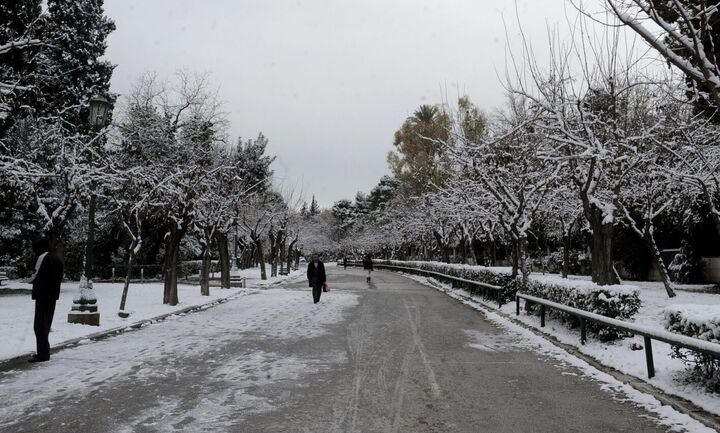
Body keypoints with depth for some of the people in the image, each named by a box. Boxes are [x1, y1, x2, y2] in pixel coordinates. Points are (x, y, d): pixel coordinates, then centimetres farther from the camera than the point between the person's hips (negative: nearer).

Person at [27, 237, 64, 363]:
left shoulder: (43, 257, -11)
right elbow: (60, 278, 16)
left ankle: (43, 354, -5)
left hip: (43, 295, -9)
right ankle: (44, 351, 24)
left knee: (40, 325, -4)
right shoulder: (57, 258, 15)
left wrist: (27, 279, 6)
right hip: (53, 295, 9)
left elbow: (36, 276, -13)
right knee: (46, 324, 17)